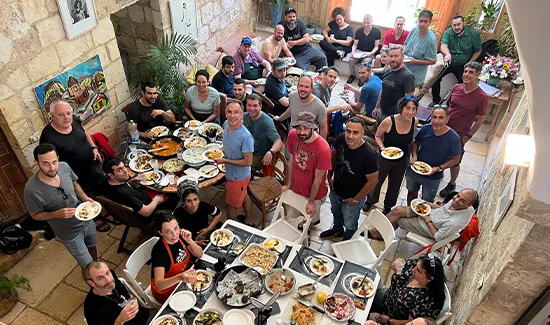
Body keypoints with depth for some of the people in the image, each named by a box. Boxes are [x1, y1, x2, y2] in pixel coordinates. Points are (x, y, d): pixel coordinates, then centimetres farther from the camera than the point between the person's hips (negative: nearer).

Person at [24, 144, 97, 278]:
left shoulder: (64, 167, -20)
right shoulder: (32, 189, -32)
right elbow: (35, 215, -15)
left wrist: (84, 197, -14)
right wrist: (58, 214, -31)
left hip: (86, 219, 5)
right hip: (70, 233, -5)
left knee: (92, 247, 31)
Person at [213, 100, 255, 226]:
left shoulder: (245, 137, -33)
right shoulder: (226, 125, -9)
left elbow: (248, 162, -28)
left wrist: (225, 161, -25)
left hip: (238, 177, -8)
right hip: (231, 173, 8)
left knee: (231, 205, 14)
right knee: (243, 196, 29)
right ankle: (249, 221, 53)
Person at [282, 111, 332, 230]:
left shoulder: (323, 149, -33)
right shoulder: (292, 135, -17)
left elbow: (318, 178, -22)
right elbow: (291, 161, -2)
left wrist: (311, 201, -12)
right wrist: (288, 184, 5)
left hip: (315, 193, -4)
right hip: (295, 189, 5)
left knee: (310, 219, 19)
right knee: (292, 217, 25)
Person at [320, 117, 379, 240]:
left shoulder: (368, 154, -36)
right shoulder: (340, 139, -22)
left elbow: (372, 181, -24)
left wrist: (356, 199, -15)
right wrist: (329, 177, 2)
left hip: (352, 198, -5)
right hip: (335, 191, 5)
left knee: (350, 225, 23)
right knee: (336, 213, 35)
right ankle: (337, 230, 66)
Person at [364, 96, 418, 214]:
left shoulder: (415, 121, -16)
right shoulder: (389, 121, -28)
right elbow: (377, 136, -11)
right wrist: (382, 147, -28)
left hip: (402, 160, 3)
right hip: (385, 158, -3)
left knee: (395, 186, 23)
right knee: (377, 181, 19)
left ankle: (388, 207, 51)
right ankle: (370, 200, 52)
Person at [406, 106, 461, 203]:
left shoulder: (453, 138, -24)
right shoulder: (425, 129, -14)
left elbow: (455, 159, -11)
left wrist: (438, 168, -22)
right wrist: (414, 155, -14)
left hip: (433, 178, -3)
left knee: (426, 203, 15)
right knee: (412, 192, 27)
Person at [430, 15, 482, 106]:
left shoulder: (473, 34, -10)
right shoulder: (448, 32, -10)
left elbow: (478, 51, 0)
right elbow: (443, 46, -27)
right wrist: (448, 54, -50)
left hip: (462, 66, -1)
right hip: (447, 63, 1)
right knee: (435, 78, -14)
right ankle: (436, 100, 6)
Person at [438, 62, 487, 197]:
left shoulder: (481, 97, -16)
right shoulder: (456, 88, -3)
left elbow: (480, 120, -9)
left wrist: (468, 136, -9)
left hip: (459, 135, -4)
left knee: (454, 162, 12)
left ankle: (452, 184, 35)